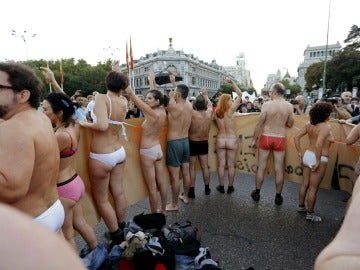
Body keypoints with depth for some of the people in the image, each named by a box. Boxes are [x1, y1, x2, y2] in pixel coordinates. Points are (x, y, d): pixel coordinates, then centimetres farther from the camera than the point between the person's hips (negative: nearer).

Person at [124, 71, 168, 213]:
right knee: (161, 183, 17)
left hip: (148, 152, -8)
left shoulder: (152, 113, -22)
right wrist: (152, 81, 28)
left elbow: (131, 94, -24)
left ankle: (154, 215, 18)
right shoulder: (162, 112, -2)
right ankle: (163, 210, 32)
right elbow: (155, 95, 16)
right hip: (158, 149, 8)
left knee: (152, 187, 4)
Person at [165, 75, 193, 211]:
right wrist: (174, 83, 29)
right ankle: (186, 197, 34)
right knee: (186, 172, 17)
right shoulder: (189, 106, 1)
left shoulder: (173, 107, -19)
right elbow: (182, 94, 21)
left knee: (174, 175, 1)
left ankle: (174, 204, 12)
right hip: (185, 141, 7)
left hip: (174, 143, -7)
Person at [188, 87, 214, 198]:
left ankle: (191, 191, 11)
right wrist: (205, 95, 27)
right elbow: (210, 104, 14)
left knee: (191, 167, 5)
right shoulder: (210, 113, -8)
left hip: (192, 143, -4)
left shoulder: (192, 113, -21)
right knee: (205, 167, 14)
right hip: (204, 143, 4)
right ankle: (207, 189, 27)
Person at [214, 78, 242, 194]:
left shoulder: (216, 112, -5)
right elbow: (240, 95, -9)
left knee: (221, 164, 11)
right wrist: (232, 82, -6)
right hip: (232, 140, -3)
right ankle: (230, 187, 21)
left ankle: (221, 187, 20)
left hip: (220, 140, 3)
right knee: (231, 165, 9)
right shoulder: (231, 110, -14)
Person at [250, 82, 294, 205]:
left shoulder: (267, 105, -11)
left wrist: (254, 140, 0)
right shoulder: (289, 106, -4)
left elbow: (259, 124, -9)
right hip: (280, 139, 2)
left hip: (266, 138, -1)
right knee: (279, 169, 11)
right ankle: (278, 196, 22)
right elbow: (290, 124, 6)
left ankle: (257, 193, 22)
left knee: (261, 167, 11)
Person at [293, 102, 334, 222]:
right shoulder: (326, 127, -19)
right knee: (313, 188, 6)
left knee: (305, 184, 21)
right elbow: (318, 144, -31)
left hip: (307, 155, 7)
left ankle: (301, 206, 37)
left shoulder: (309, 125, 2)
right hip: (318, 158, -7)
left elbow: (296, 137, 1)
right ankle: (310, 214, 21)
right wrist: (318, 161, -22)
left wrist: (300, 153, 7)